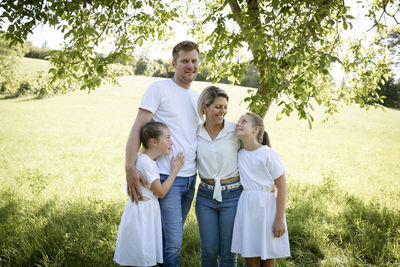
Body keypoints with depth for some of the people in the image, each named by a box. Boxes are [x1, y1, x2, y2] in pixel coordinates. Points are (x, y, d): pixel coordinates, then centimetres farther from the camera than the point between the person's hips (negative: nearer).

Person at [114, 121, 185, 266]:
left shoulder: (145, 159, 10)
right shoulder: (147, 163, -21)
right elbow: (161, 192, -16)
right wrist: (175, 170, -9)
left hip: (148, 210, 10)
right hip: (142, 212, -10)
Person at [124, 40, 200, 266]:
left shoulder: (197, 97, 16)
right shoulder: (159, 88, -5)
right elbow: (138, 128, -12)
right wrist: (130, 167, -23)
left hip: (190, 177, 7)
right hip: (166, 177, -6)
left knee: (174, 236, 15)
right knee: (172, 240, -7)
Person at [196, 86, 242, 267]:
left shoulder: (236, 131, -5)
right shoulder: (196, 134, 3)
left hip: (232, 195, -2)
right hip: (205, 196, 2)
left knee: (228, 252, 6)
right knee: (208, 251, 8)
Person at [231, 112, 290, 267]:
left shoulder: (268, 154, -12)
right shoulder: (240, 154, 5)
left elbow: (281, 186, -11)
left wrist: (279, 219, -12)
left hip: (266, 207, -4)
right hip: (246, 207, 5)